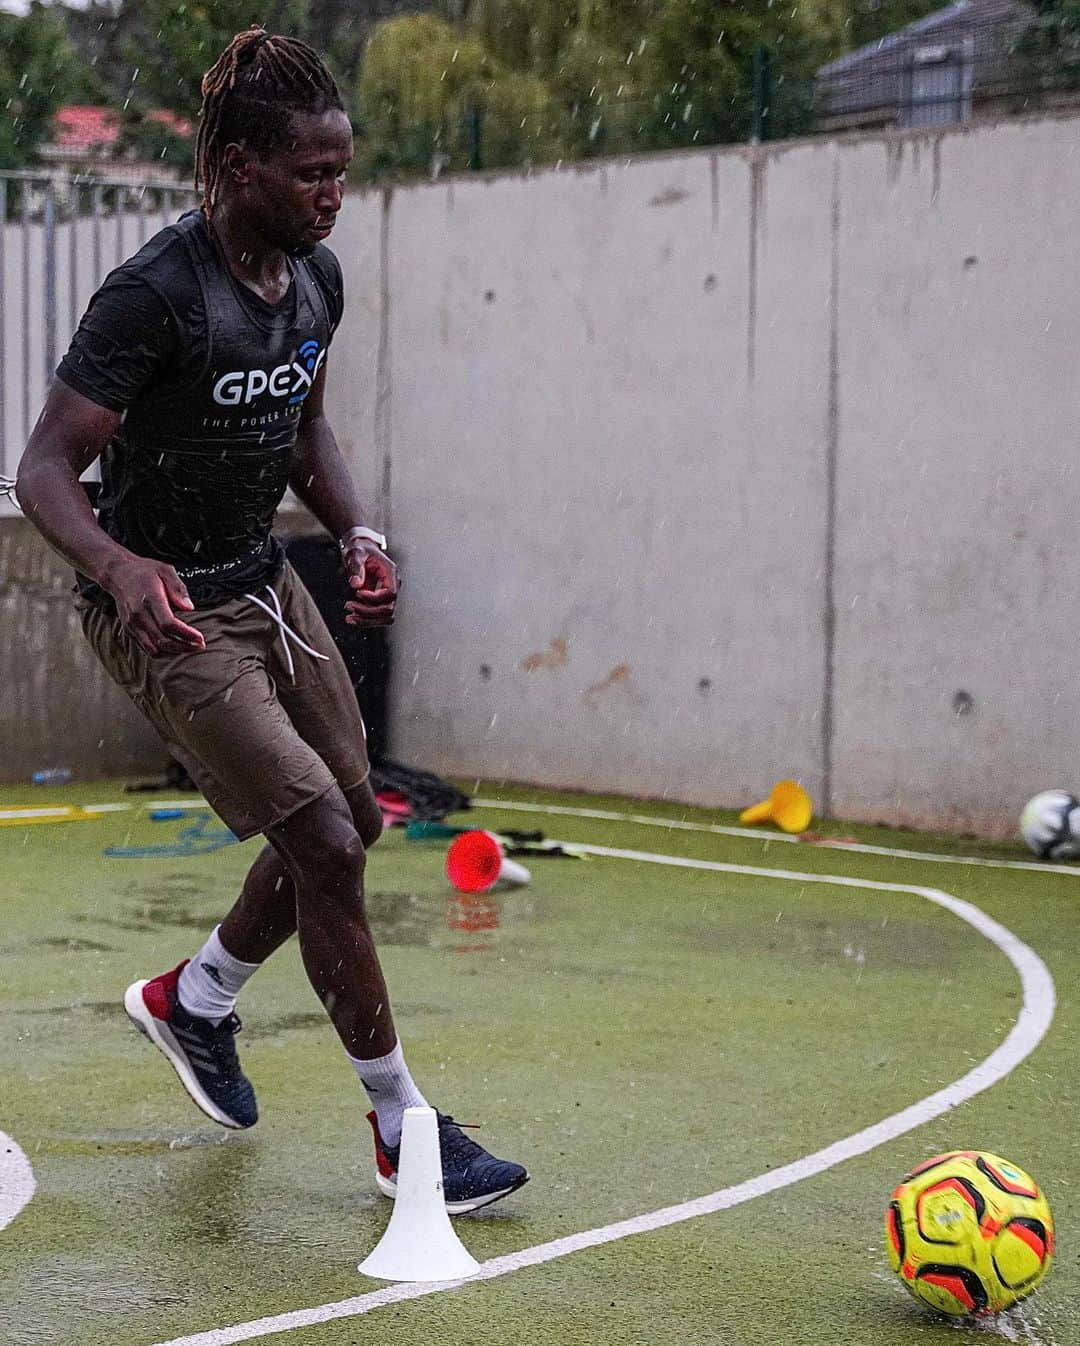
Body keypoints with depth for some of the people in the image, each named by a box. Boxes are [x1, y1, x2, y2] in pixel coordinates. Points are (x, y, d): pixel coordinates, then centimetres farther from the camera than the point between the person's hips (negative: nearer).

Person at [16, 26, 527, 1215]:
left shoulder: (314, 278, 0)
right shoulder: (155, 294, -24)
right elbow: (45, 469, -23)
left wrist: (356, 536, -2)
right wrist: (121, 565, -42)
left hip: (263, 585, 9)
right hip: (166, 615, -8)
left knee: (350, 820, 16)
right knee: (324, 844, -13)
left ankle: (192, 1000, 41)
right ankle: (402, 1131, 0)